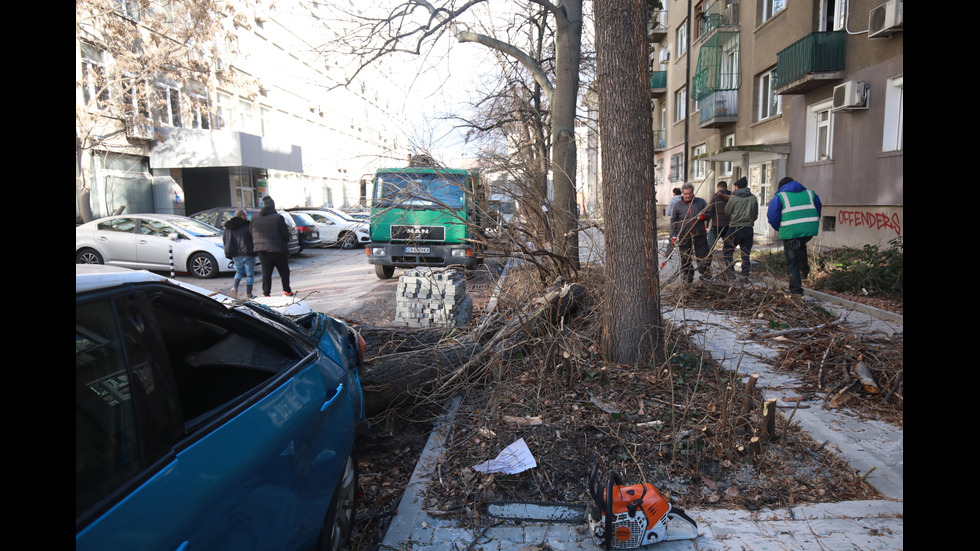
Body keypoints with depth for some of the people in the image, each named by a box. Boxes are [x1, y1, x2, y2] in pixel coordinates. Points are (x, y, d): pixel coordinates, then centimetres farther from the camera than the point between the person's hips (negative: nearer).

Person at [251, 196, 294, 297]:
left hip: (261, 250, 4)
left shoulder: (254, 218, 4)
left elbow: (252, 234, 9)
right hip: (278, 249, -4)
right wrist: (286, 242, 9)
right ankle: (287, 291, 17)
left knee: (266, 272, 6)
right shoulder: (278, 218, -12)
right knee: (284, 271, 11)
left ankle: (266, 293, 1)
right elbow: (285, 234, -10)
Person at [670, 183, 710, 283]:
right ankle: (688, 278, 21)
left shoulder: (701, 202, 4)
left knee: (703, 256, 1)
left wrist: (704, 216, -13)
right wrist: (673, 235, -2)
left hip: (700, 235, 0)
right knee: (685, 258, 7)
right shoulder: (677, 206, 2)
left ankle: (706, 277, 11)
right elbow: (673, 221, 6)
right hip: (684, 236, 0)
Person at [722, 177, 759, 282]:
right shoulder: (753, 198, 4)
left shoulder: (733, 198, -8)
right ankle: (745, 275, 9)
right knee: (745, 254, 9)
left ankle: (730, 271, 1)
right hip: (748, 229, 4)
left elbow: (726, 211, 3)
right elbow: (755, 215, 11)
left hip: (735, 229, -4)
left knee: (727, 250, 10)